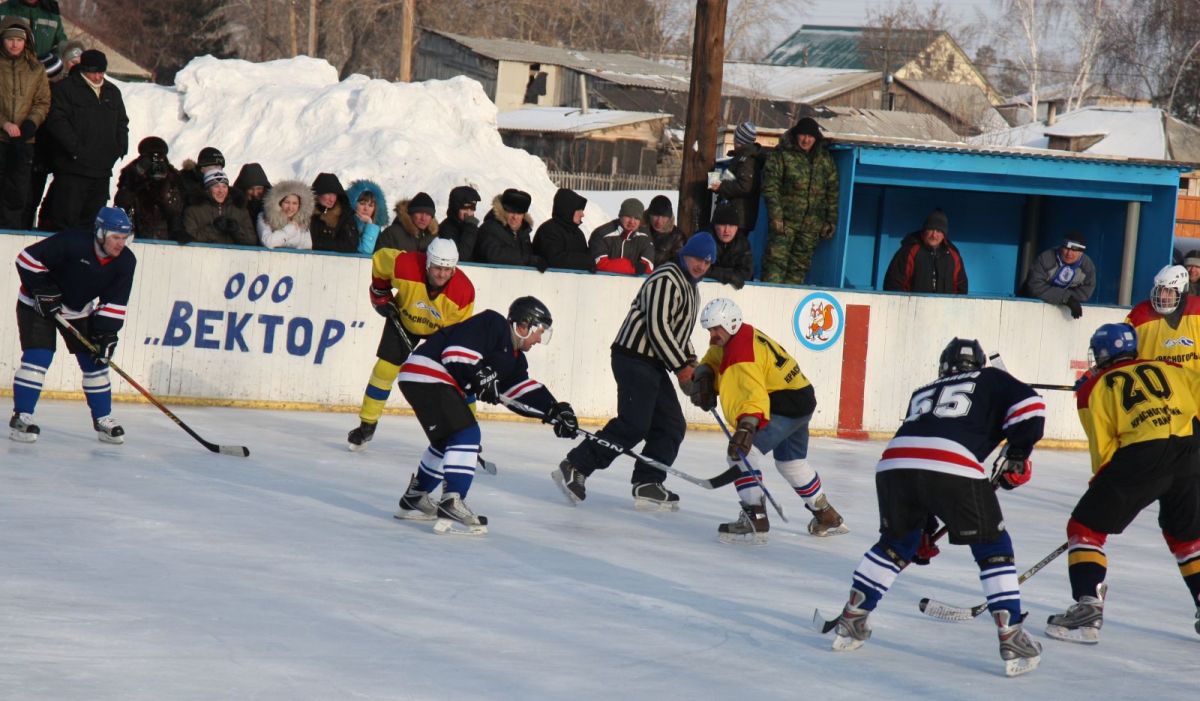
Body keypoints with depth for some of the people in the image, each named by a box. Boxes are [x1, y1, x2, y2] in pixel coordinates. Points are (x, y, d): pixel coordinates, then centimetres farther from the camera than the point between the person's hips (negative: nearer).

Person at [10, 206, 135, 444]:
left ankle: (102, 419, 18)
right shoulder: (73, 243, -31)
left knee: (95, 361, 4)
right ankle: (21, 417, -13)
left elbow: (114, 302, -8)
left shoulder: (125, 262, -13)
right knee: (38, 357, -18)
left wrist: (107, 334, -17)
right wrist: (43, 290, -26)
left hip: (79, 310, 6)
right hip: (37, 305, -6)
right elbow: (28, 258, -26)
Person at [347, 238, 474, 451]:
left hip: (443, 330, 0)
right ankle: (367, 424, 12)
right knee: (385, 368, -5)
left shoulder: (464, 291, -34)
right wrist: (381, 295, -7)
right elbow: (380, 258, -13)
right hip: (404, 320, 0)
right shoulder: (405, 265, -36)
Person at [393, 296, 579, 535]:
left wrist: (555, 411, 3)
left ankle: (414, 499, 37)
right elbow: (455, 351, -21)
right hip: (426, 374, -11)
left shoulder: (513, 355, 19)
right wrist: (480, 377, -21)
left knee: (448, 440, 25)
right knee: (466, 434, -17)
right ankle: (451, 505, -25)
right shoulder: (494, 325, -11)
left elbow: (523, 389, 14)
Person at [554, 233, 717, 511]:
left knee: (672, 425, 6)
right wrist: (681, 366, -14)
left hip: (654, 363, 10)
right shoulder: (666, 280, -13)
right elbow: (658, 328, -20)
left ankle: (647, 485, 9)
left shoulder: (690, 287, 21)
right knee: (633, 425, -15)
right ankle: (574, 468, -11)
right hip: (634, 358, -10)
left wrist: (691, 361, 13)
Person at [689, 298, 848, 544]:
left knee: (741, 454, -20)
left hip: (787, 405, -11)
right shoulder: (730, 339, 4)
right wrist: (703, 377, -8)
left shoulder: (741, 352, -28)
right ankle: (829, 518, 46)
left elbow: (753, 392, -42)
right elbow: (713, 359, 15)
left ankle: (755, 521, -26)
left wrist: (747, 426, -56)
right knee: (792, 462, 29)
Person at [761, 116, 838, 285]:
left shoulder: (825, 159, 11)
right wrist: (775, 216, -15)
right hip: (786, 219, -4)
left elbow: (832, 192, 16)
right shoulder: (781, 155, -3)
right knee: (777, 259, -12)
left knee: (800, 264, 6)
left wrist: (831, 221, 12)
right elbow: (770, 187, -7)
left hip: (812, 224, 4)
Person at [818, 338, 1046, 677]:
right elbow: (1029, 406, 6)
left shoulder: (922, 393, 39)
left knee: (897, 543, 28)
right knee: (993, 548, 10)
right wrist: (1016, 455, 14)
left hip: (893, 462, 4)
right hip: (954, 468, -4)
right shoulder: (991, 381, 27)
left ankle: (851, 622, 27)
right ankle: (1011, 639, 2)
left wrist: (925, 527, 42)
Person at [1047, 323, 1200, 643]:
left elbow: (1104, 449, 8)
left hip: (1141, 456, -4)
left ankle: (1087, 608, -3)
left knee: (1086, 526, 9)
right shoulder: (1168, 370, 21)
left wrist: (1102, 484, 23)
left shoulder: (1095, 388, 12)